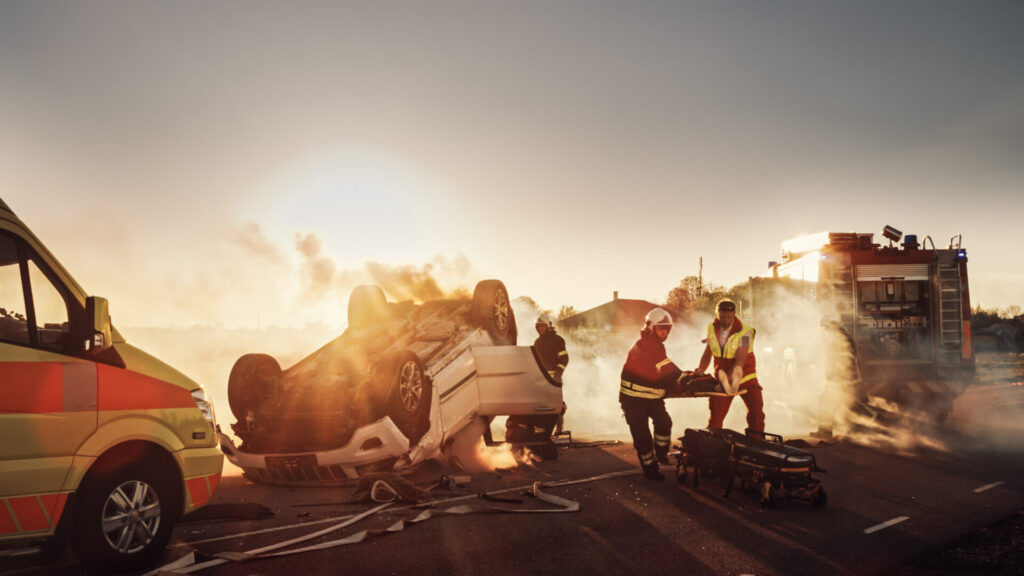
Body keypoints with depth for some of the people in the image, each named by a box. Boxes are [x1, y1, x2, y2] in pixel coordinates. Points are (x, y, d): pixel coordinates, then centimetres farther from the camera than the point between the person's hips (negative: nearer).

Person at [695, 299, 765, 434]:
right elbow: (707, 354, 6)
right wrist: (700, 371, -10)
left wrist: (727, 378, -37)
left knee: (756, 411, -9)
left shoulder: (744, 332, -18)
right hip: (722, 379, 3)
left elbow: (740, 361, -25)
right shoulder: (712, 329, -3)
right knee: (716, 415, 3)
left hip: (745, 378, -3)